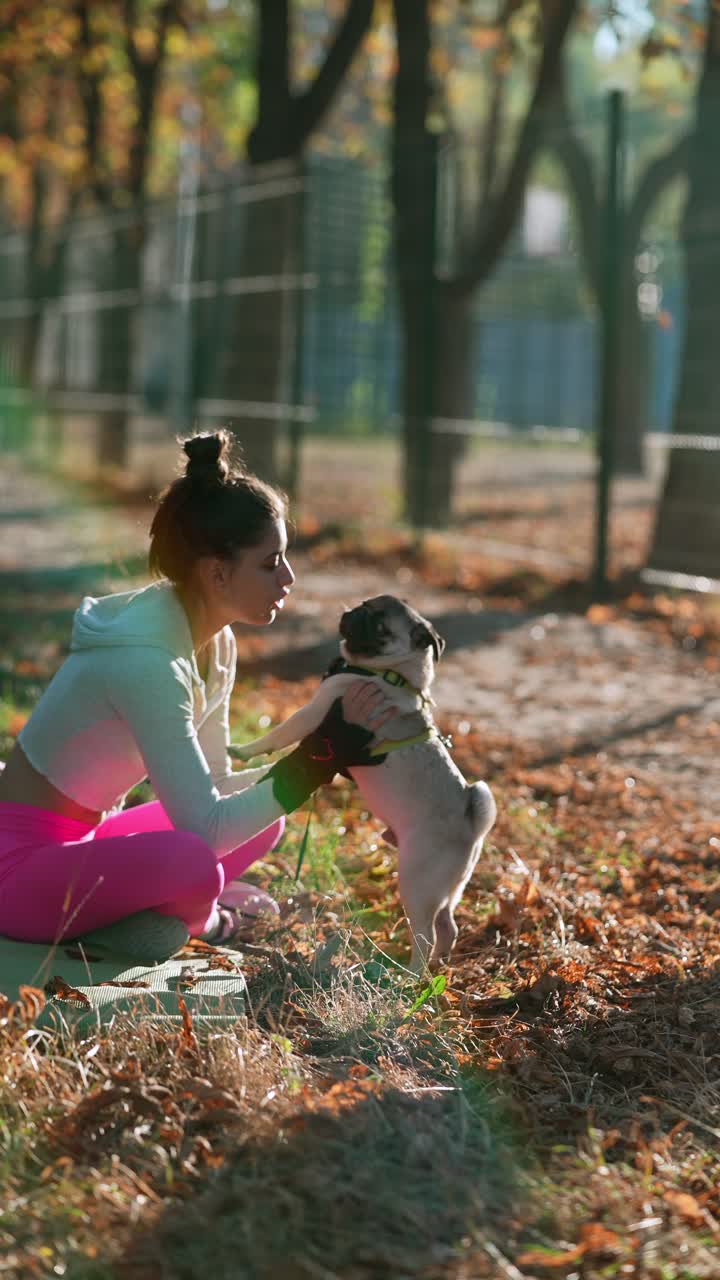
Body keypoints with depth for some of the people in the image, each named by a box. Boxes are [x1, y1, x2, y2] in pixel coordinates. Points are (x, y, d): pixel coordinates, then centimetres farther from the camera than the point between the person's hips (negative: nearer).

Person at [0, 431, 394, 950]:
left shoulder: (215, 644, 0)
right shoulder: (146, 660, -29)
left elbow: (211, 789, 5)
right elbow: (204, 827, -29)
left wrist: (328, 752, -6)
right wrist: (322, 756, -26)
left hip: (80, 845, 9)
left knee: (261, 822, 9)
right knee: (191, 860, -31)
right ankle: (194, 919, 2)